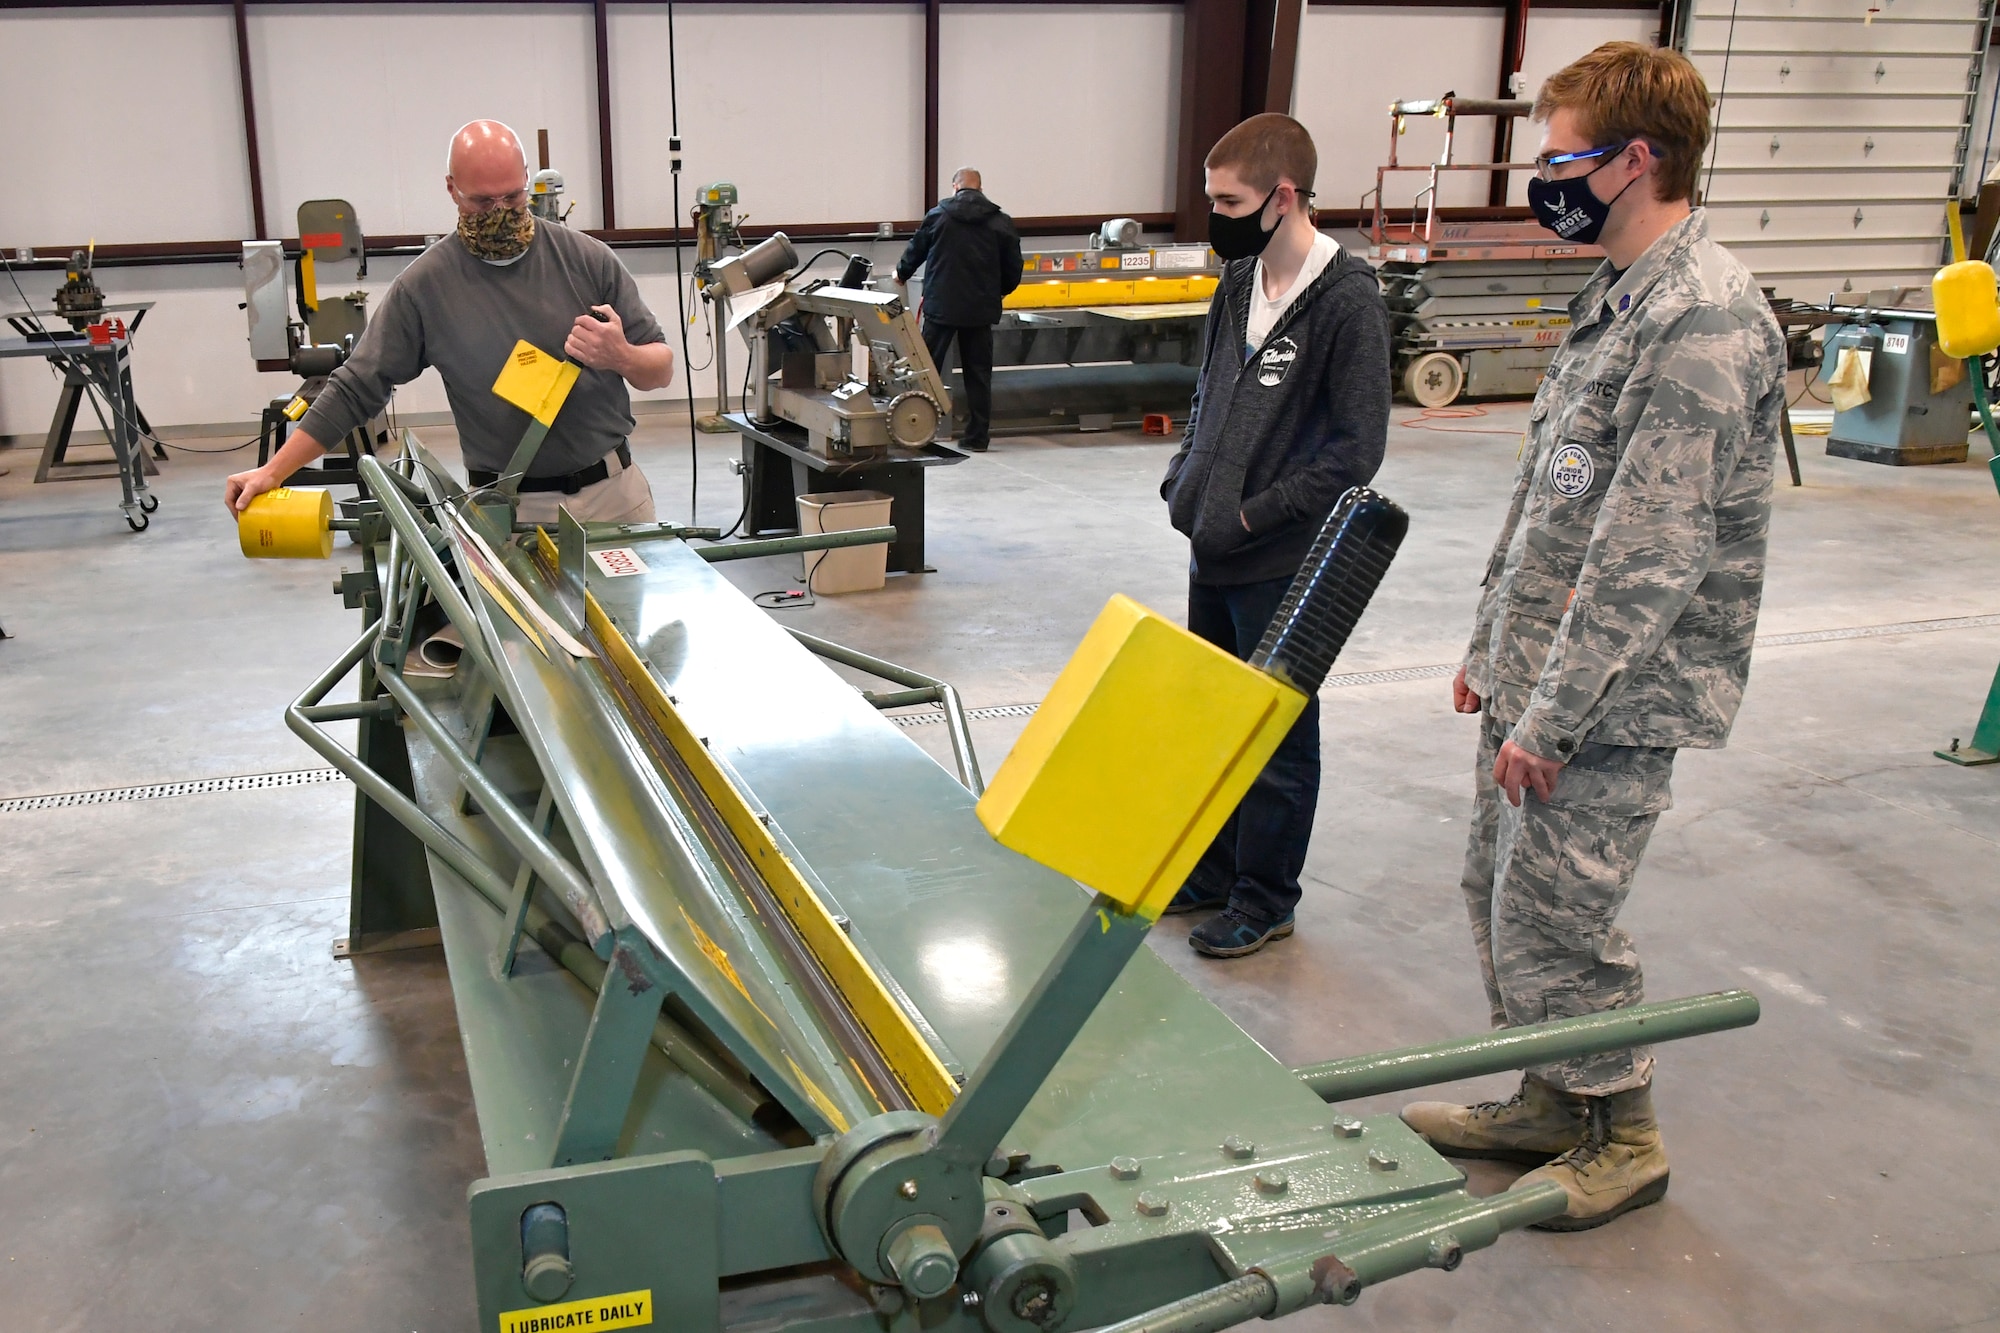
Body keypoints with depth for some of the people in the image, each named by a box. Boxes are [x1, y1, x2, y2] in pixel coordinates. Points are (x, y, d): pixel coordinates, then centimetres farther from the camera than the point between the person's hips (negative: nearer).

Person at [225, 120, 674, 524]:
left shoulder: (588, 259, 0)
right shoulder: (424, 285, -3)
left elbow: (662, 369, 5)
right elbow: (355, 390, 2)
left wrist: (622, 357, -17)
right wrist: (274, 472, -1)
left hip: (615, 491, 2)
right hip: (510, 510, -2)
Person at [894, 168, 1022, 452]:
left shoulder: (938, 216, 0)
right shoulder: (1002, 223, 1)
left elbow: (915, 251, 12)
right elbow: (1013, 271, 2)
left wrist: (902, 274, 33)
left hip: (941, 307, -1)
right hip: (981, 310, 1)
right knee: (978, 374, 9)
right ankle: (977, 437, 10)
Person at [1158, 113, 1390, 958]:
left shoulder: (1346, 301, -15)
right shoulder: (1236, 286, 8)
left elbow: (1357, 449, -16)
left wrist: (1255, 514, -16)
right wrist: (1183, 482, 4)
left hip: (1282, 565, -7)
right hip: (1212, 551, 8)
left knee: (1278, 737, 7)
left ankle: (1266, 897, 22)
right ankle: (1213, 870, 35)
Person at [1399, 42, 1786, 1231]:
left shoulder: (1704, 319, -20)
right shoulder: (1624, 293, 12)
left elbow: (1652, 553, -24)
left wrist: (1552, 717, -21)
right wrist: (1494, 646, 18)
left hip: (1615, 694, -9)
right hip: (1543, 666, 9)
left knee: (1552, 919, 1)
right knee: (1500, 893, 17)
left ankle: (1622, 1134, 23)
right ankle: (1552, 1100, 35)